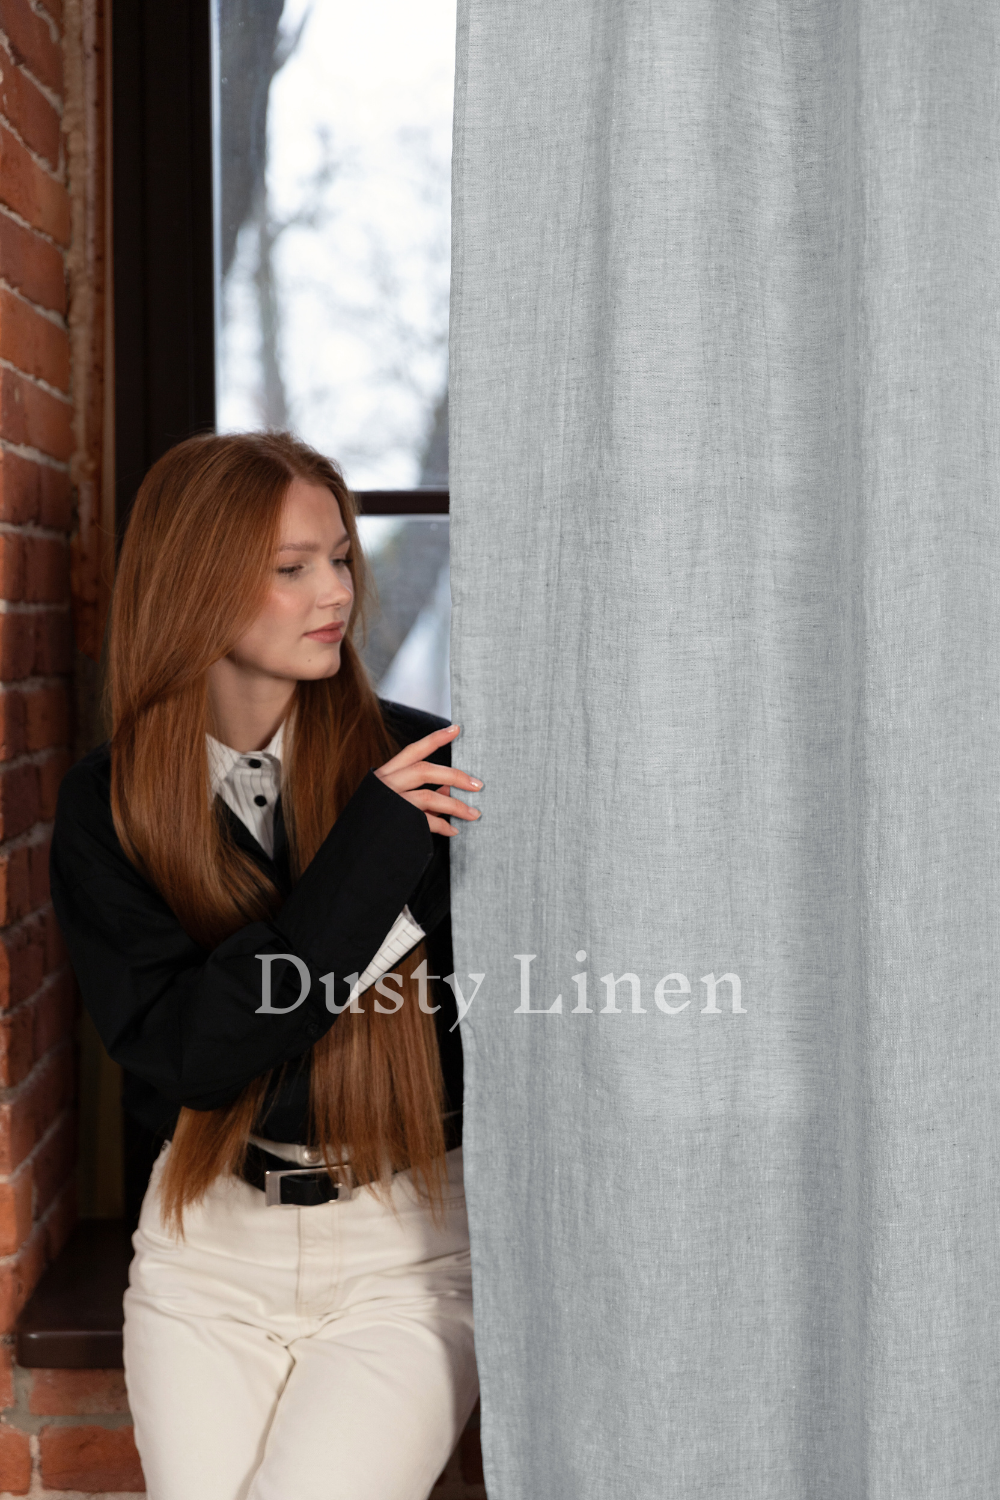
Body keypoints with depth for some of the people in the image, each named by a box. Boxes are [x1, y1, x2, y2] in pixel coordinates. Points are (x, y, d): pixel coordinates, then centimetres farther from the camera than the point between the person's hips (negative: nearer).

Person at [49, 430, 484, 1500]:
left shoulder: (424, 765, -6)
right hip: (206, 1249, 2)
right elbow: (184, 1050, -15)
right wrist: (373, 848, -19)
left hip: (404, 1249, -2)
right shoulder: (110, 804, -3)